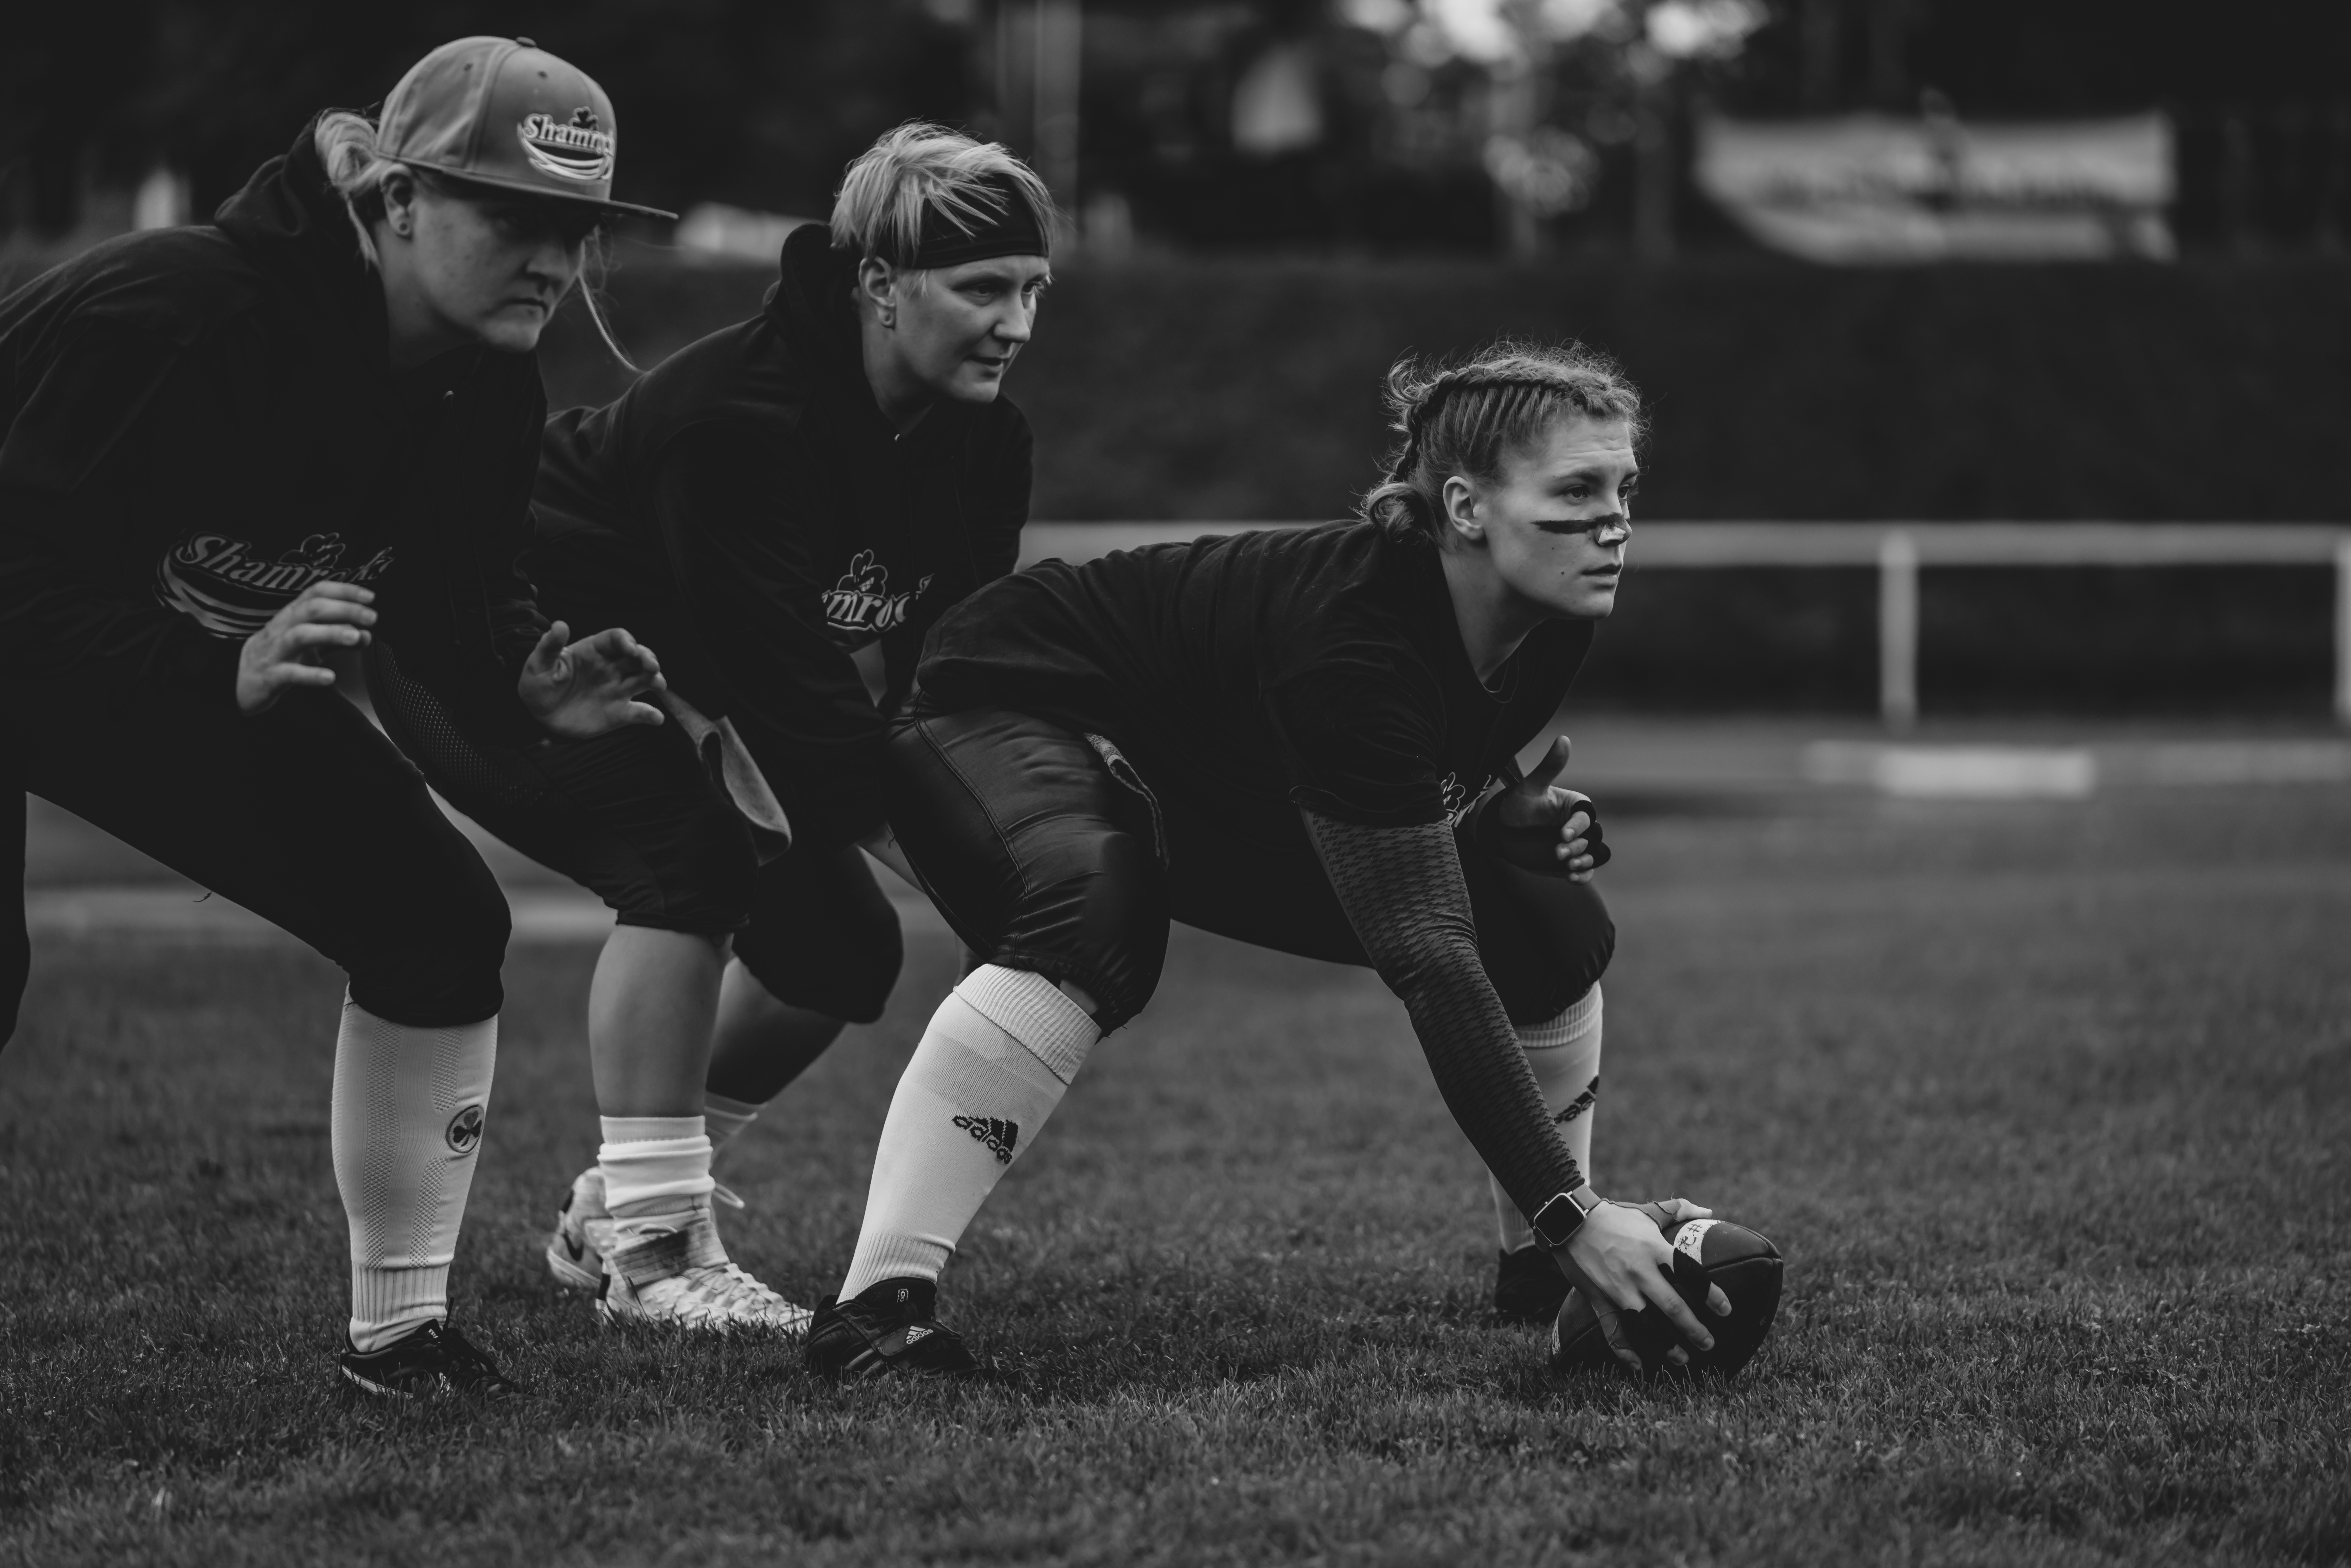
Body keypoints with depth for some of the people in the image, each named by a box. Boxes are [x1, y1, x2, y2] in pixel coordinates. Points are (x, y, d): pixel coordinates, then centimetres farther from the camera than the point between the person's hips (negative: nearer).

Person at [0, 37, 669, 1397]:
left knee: (440, 919, -1)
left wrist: (531, 686, -19)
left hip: (224, 665, 8)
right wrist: (225, 675, -46)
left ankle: (403, 1328, 11)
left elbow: (448, 589, 2)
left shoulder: (488, 392, -11)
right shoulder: (179, 312, -35)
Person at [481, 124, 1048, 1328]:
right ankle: (651, 1247, -24)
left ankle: (607, 1215, 17)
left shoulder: (981, 441, -8)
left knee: (840, 946, -1)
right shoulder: (738, 421, -35)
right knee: (689, 854, -31)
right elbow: (788, 684, -38)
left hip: (669, 692, 9)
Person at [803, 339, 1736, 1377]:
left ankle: (1548, 1277, 16)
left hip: (1227, 801, 8)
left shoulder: (1548, 628, -14)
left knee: (1553, 931, -4)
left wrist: (1522, 816, -12)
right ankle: (876, 1308, -41)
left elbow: (1437, 792, 11)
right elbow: (1428, 960, -39)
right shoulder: (1352, 637, -38)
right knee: (1096, 919, -42)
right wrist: (1570, 1216, -42)